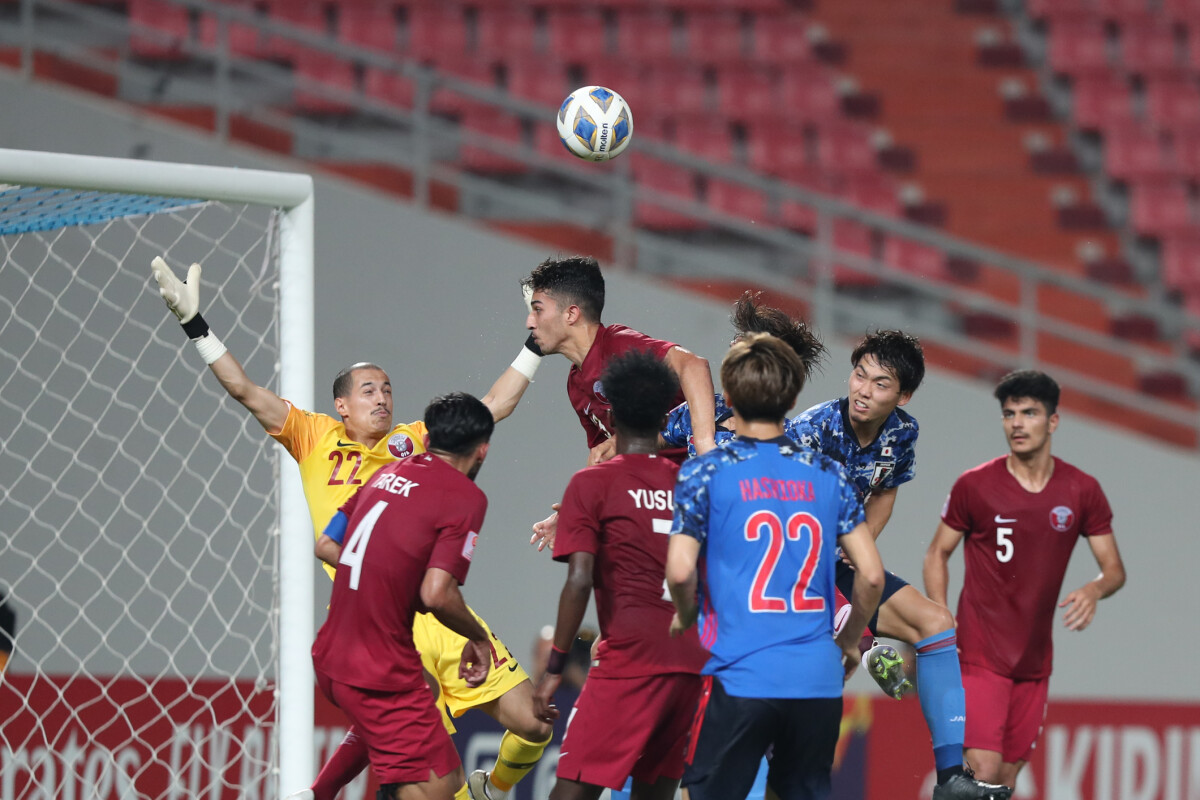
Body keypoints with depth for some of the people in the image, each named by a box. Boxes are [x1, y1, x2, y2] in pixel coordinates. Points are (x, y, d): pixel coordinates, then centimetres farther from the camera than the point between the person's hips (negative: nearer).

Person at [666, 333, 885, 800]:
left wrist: (685, 617, 11)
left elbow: (680, 570, -10)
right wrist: (849, 642, 20)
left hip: (740, 676, -3)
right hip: (819, 680, 3)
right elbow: (871, 574, 4)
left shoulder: (705, 473, -2)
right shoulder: (828, 476, 8)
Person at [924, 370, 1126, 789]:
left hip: (1035, 660, 4)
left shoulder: (1082, 491, 2)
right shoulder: (974, 485, -5)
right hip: (981, 655, -4)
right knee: (983, 770, -19)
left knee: (1008, 776, 10)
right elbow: (937, 553, 6)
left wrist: (1095, 589, -19)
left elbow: (1114, 569, 5)